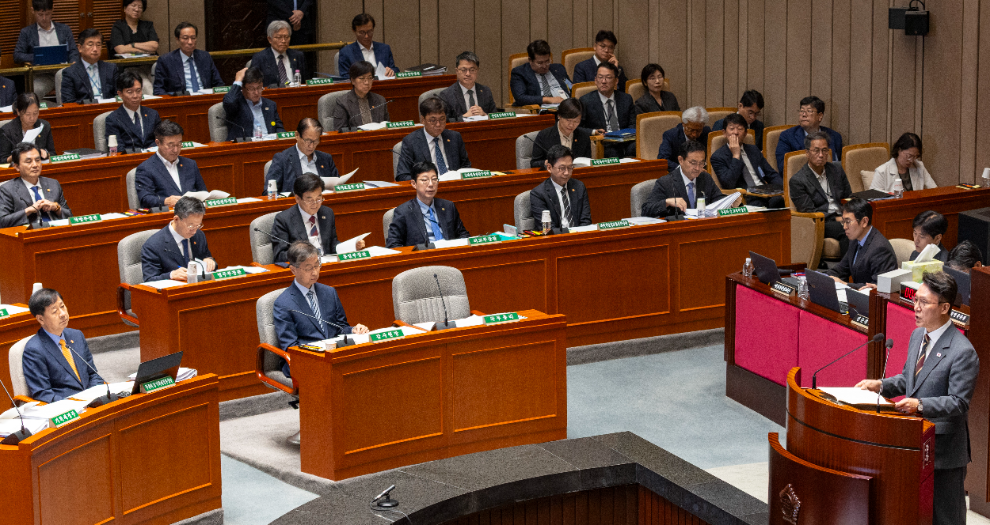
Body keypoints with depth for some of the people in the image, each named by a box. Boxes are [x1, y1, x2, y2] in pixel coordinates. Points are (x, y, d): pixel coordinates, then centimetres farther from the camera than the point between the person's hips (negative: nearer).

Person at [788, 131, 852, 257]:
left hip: (840, 217, 5)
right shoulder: (797, 181, -1)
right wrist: (836, 219, -15)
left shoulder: (837, 169, 17)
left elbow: (849, 198, 22)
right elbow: (809, 212, -6)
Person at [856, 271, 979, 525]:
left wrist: (921, 405, -34)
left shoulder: (962, 352, -22)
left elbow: (958, 402, -22)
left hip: (944, 448, -8)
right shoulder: (917, 336, 5)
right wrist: (881, 385, 2)